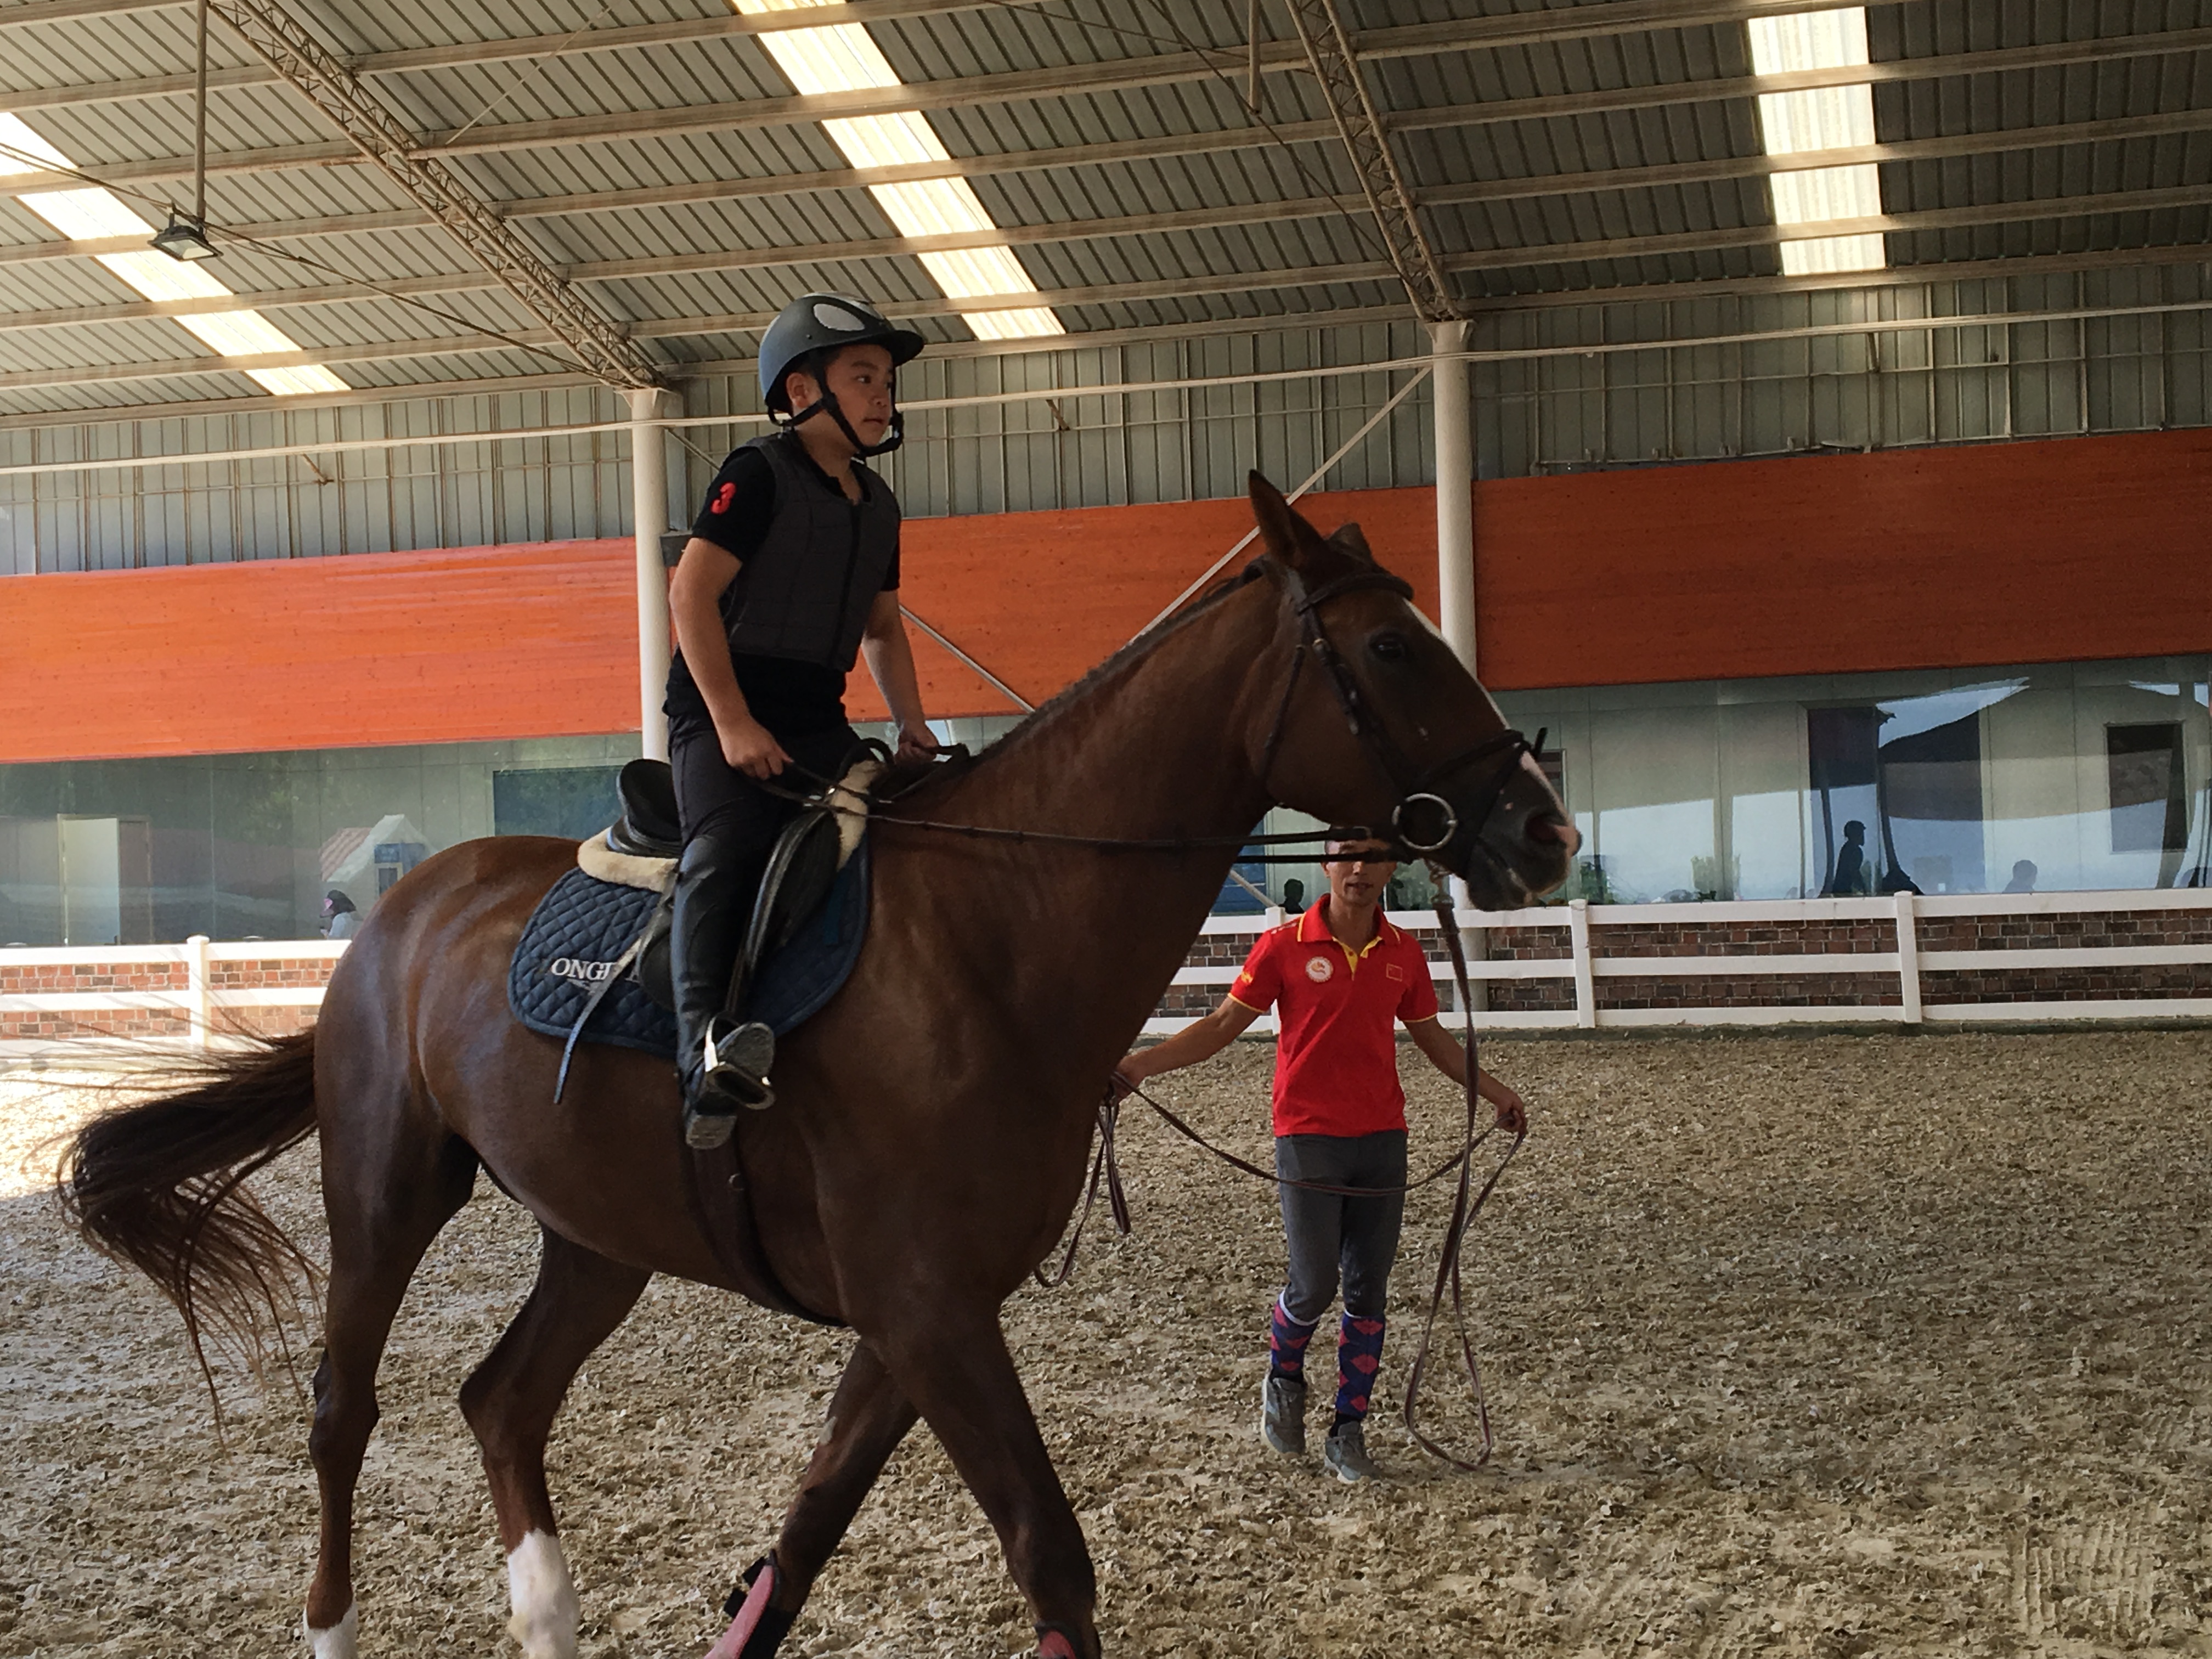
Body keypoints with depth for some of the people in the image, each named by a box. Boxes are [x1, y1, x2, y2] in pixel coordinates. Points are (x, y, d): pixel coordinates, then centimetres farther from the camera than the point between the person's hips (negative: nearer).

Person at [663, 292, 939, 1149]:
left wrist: (911, 724, 10)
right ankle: (705, 1054, -44)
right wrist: (733, 723, -19)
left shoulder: (877, 505, 17)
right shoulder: (757, 474, -6)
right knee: (726, 848, -28)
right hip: (721, 708, -8)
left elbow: (882, 628, 26)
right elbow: (692, 593, -13)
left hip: (816, 722, 8)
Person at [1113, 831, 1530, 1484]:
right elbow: (1223, 1025, -5)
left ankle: (1350, 1431, 18)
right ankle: (1283, 1381, 28)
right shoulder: (1284, 946, -6)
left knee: (1368, 1292, 7)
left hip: (1382, 1138, 4)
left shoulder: (1405, 953, 4)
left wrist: (1492, 1090, 15)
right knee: (1314, 1287, -4)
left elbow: (1431, 1036, 18)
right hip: (1308, 1138, -3)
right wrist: (1143, 1063, -15)